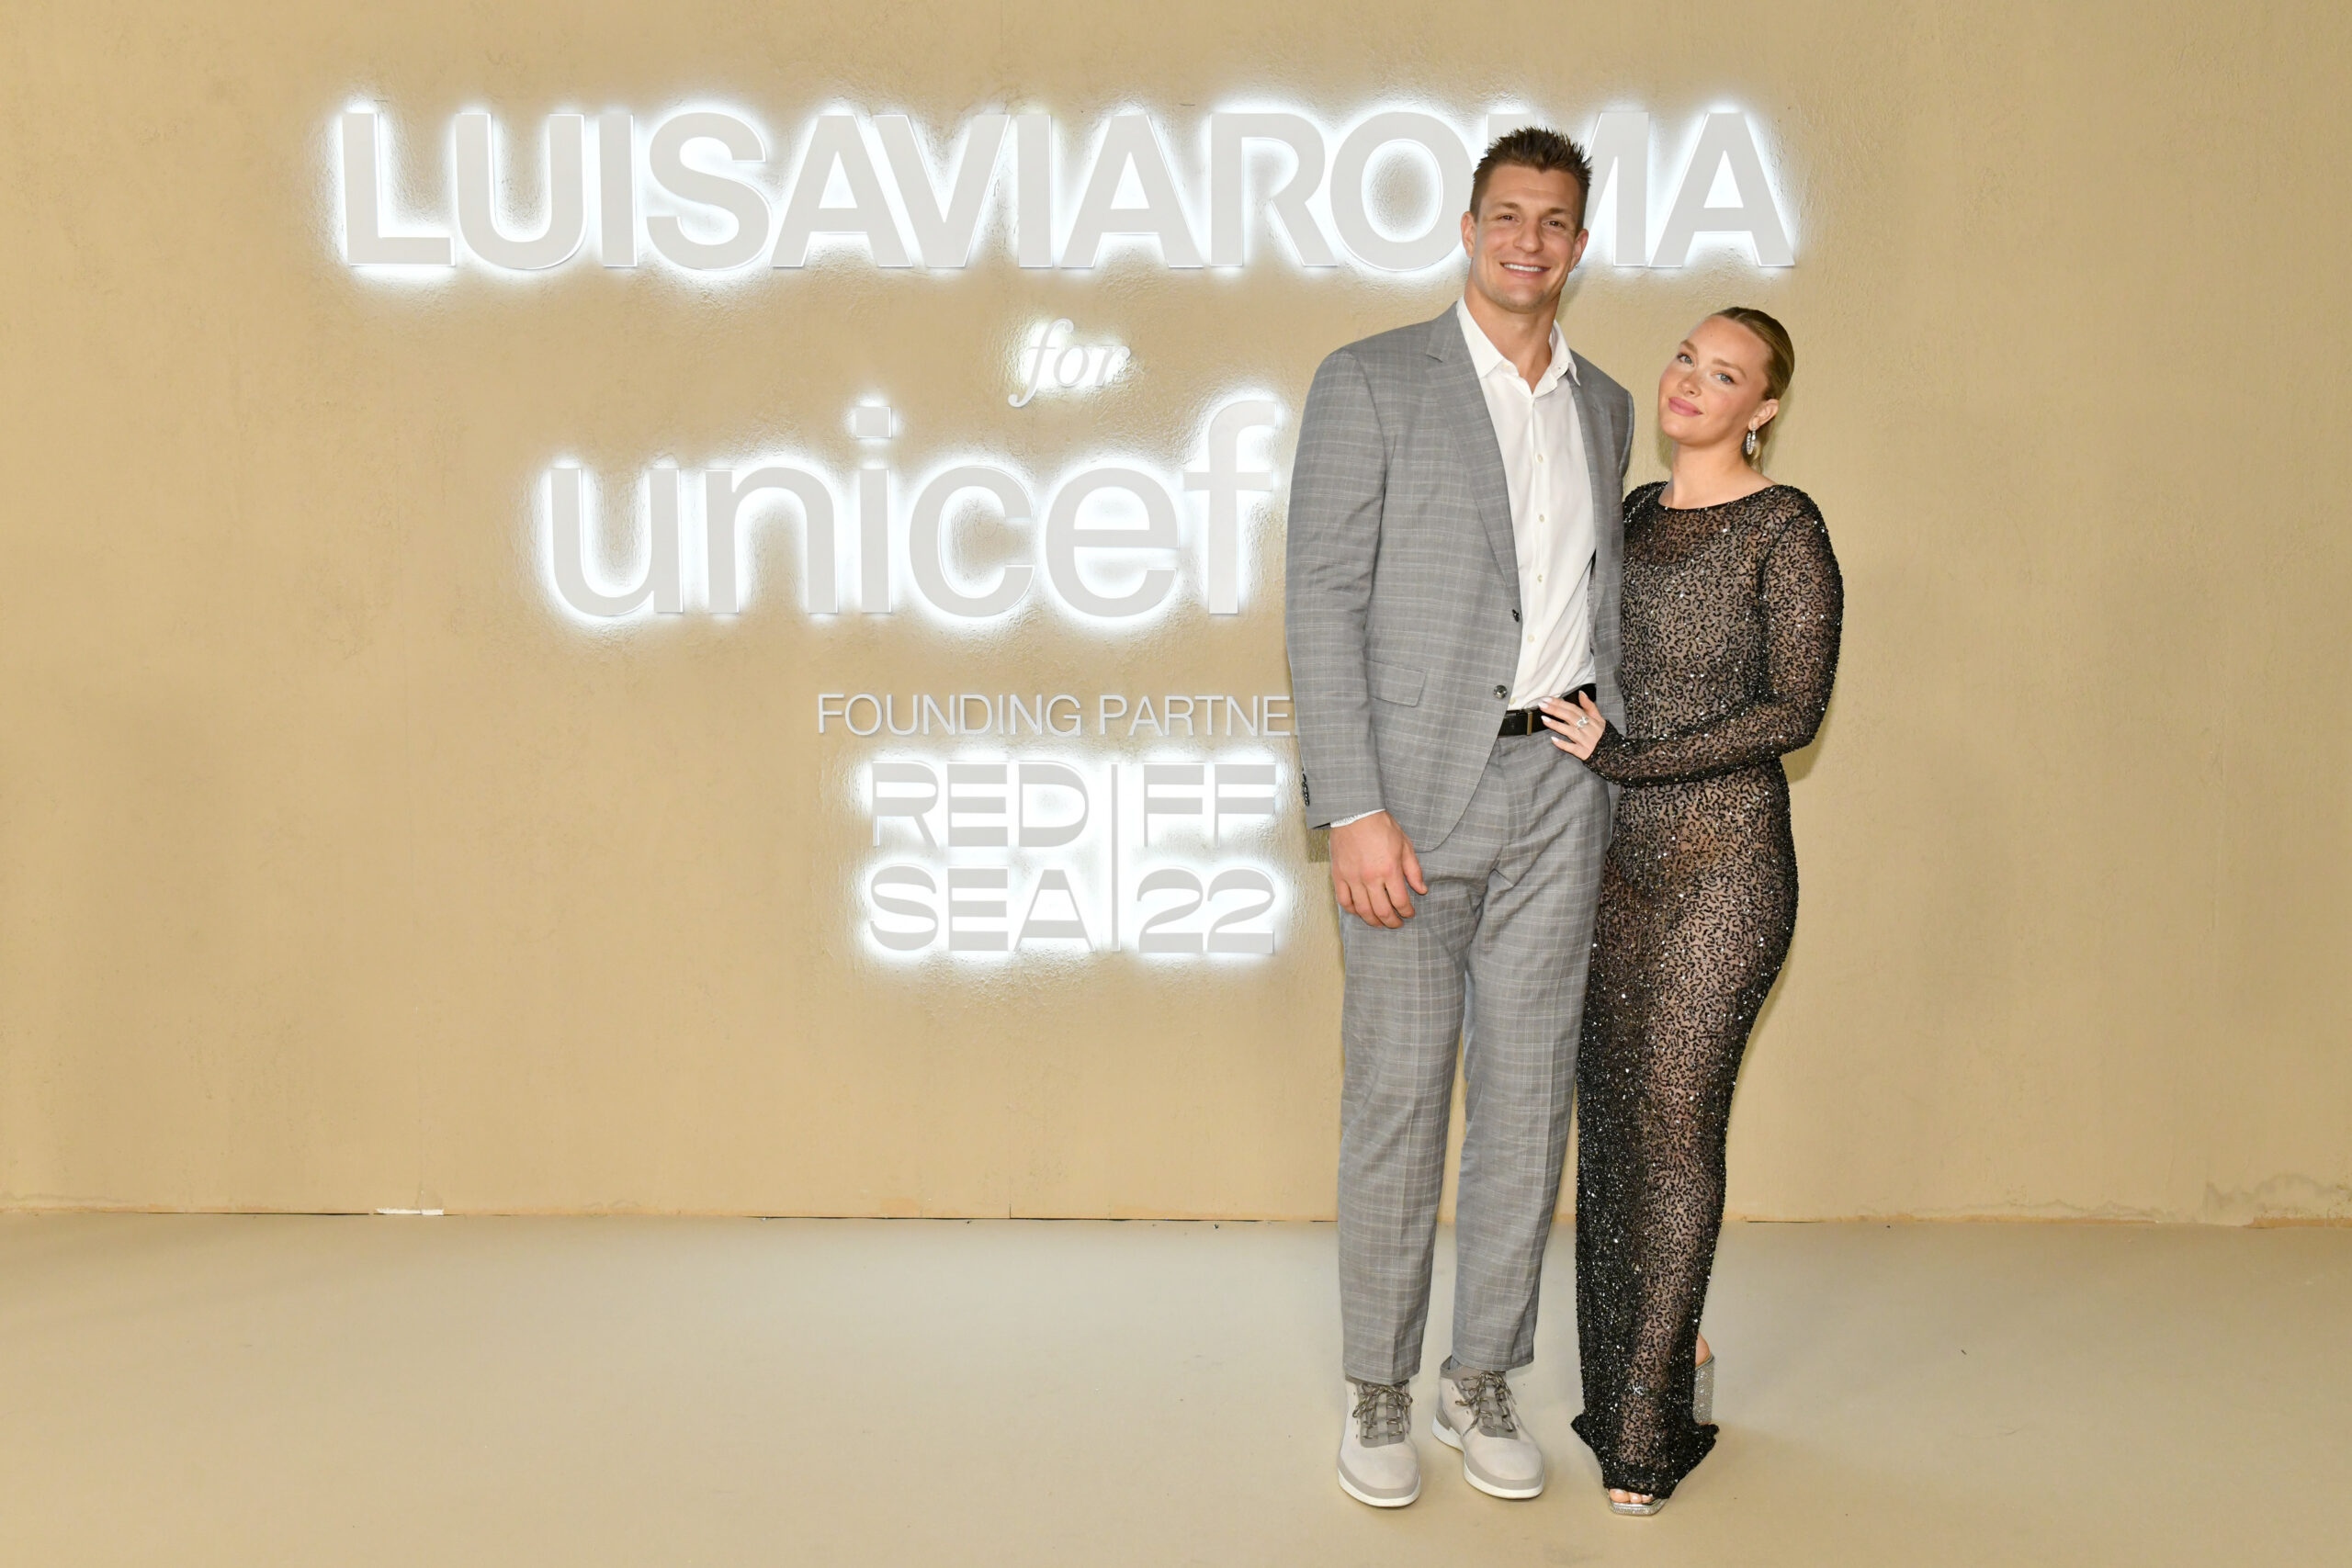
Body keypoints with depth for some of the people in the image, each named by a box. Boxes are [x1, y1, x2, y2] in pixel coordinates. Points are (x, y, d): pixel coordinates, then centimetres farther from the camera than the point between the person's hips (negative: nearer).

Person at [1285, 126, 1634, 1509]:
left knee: (1529, 1094, 9)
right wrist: (1355, 810, -16)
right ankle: (1380, 1387, 19)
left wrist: (1613, 793, 14)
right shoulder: (1371, 383, -2)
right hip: (1416, 789, -4)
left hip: (1558, 792, 5)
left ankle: (1485, 1379, 24)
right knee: (1398, 1096, 3)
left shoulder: (1603, 406, 14)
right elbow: (1325, 604, -8)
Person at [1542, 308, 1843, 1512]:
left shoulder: (1785, 529, -7)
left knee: (1674, 1121, -5)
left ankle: (1643, 1427, 6)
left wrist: (1628, 759, -14)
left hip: (1725, 861, -6)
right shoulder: (1637, 514, 13)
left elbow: (1795, 709, -12)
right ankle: (1664, 1362, 26)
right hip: (1620, 860, 6)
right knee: (1610, 1118, 7)